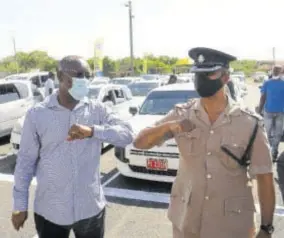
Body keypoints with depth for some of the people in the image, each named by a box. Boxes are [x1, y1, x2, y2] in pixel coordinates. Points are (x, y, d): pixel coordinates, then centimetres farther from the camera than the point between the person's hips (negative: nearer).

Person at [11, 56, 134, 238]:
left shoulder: (98, 110, -3)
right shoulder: (37, 114, -5)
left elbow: (127, 135, -15)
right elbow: (26, 161, -1)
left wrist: (92, 131, -29)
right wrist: (20, 204, 2)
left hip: (91, 209, 1)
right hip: (50, 212, -1)